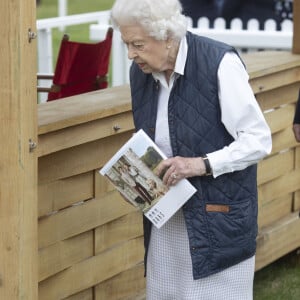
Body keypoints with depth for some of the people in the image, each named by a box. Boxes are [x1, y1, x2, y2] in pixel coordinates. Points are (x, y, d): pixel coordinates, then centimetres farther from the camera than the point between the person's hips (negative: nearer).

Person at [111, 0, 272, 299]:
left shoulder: (219, 63, -15)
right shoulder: (140, 72, 4)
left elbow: (259, 140, -14)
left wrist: (202, 164, -24)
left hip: (218, 220, -6)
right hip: (165, 219, 6)